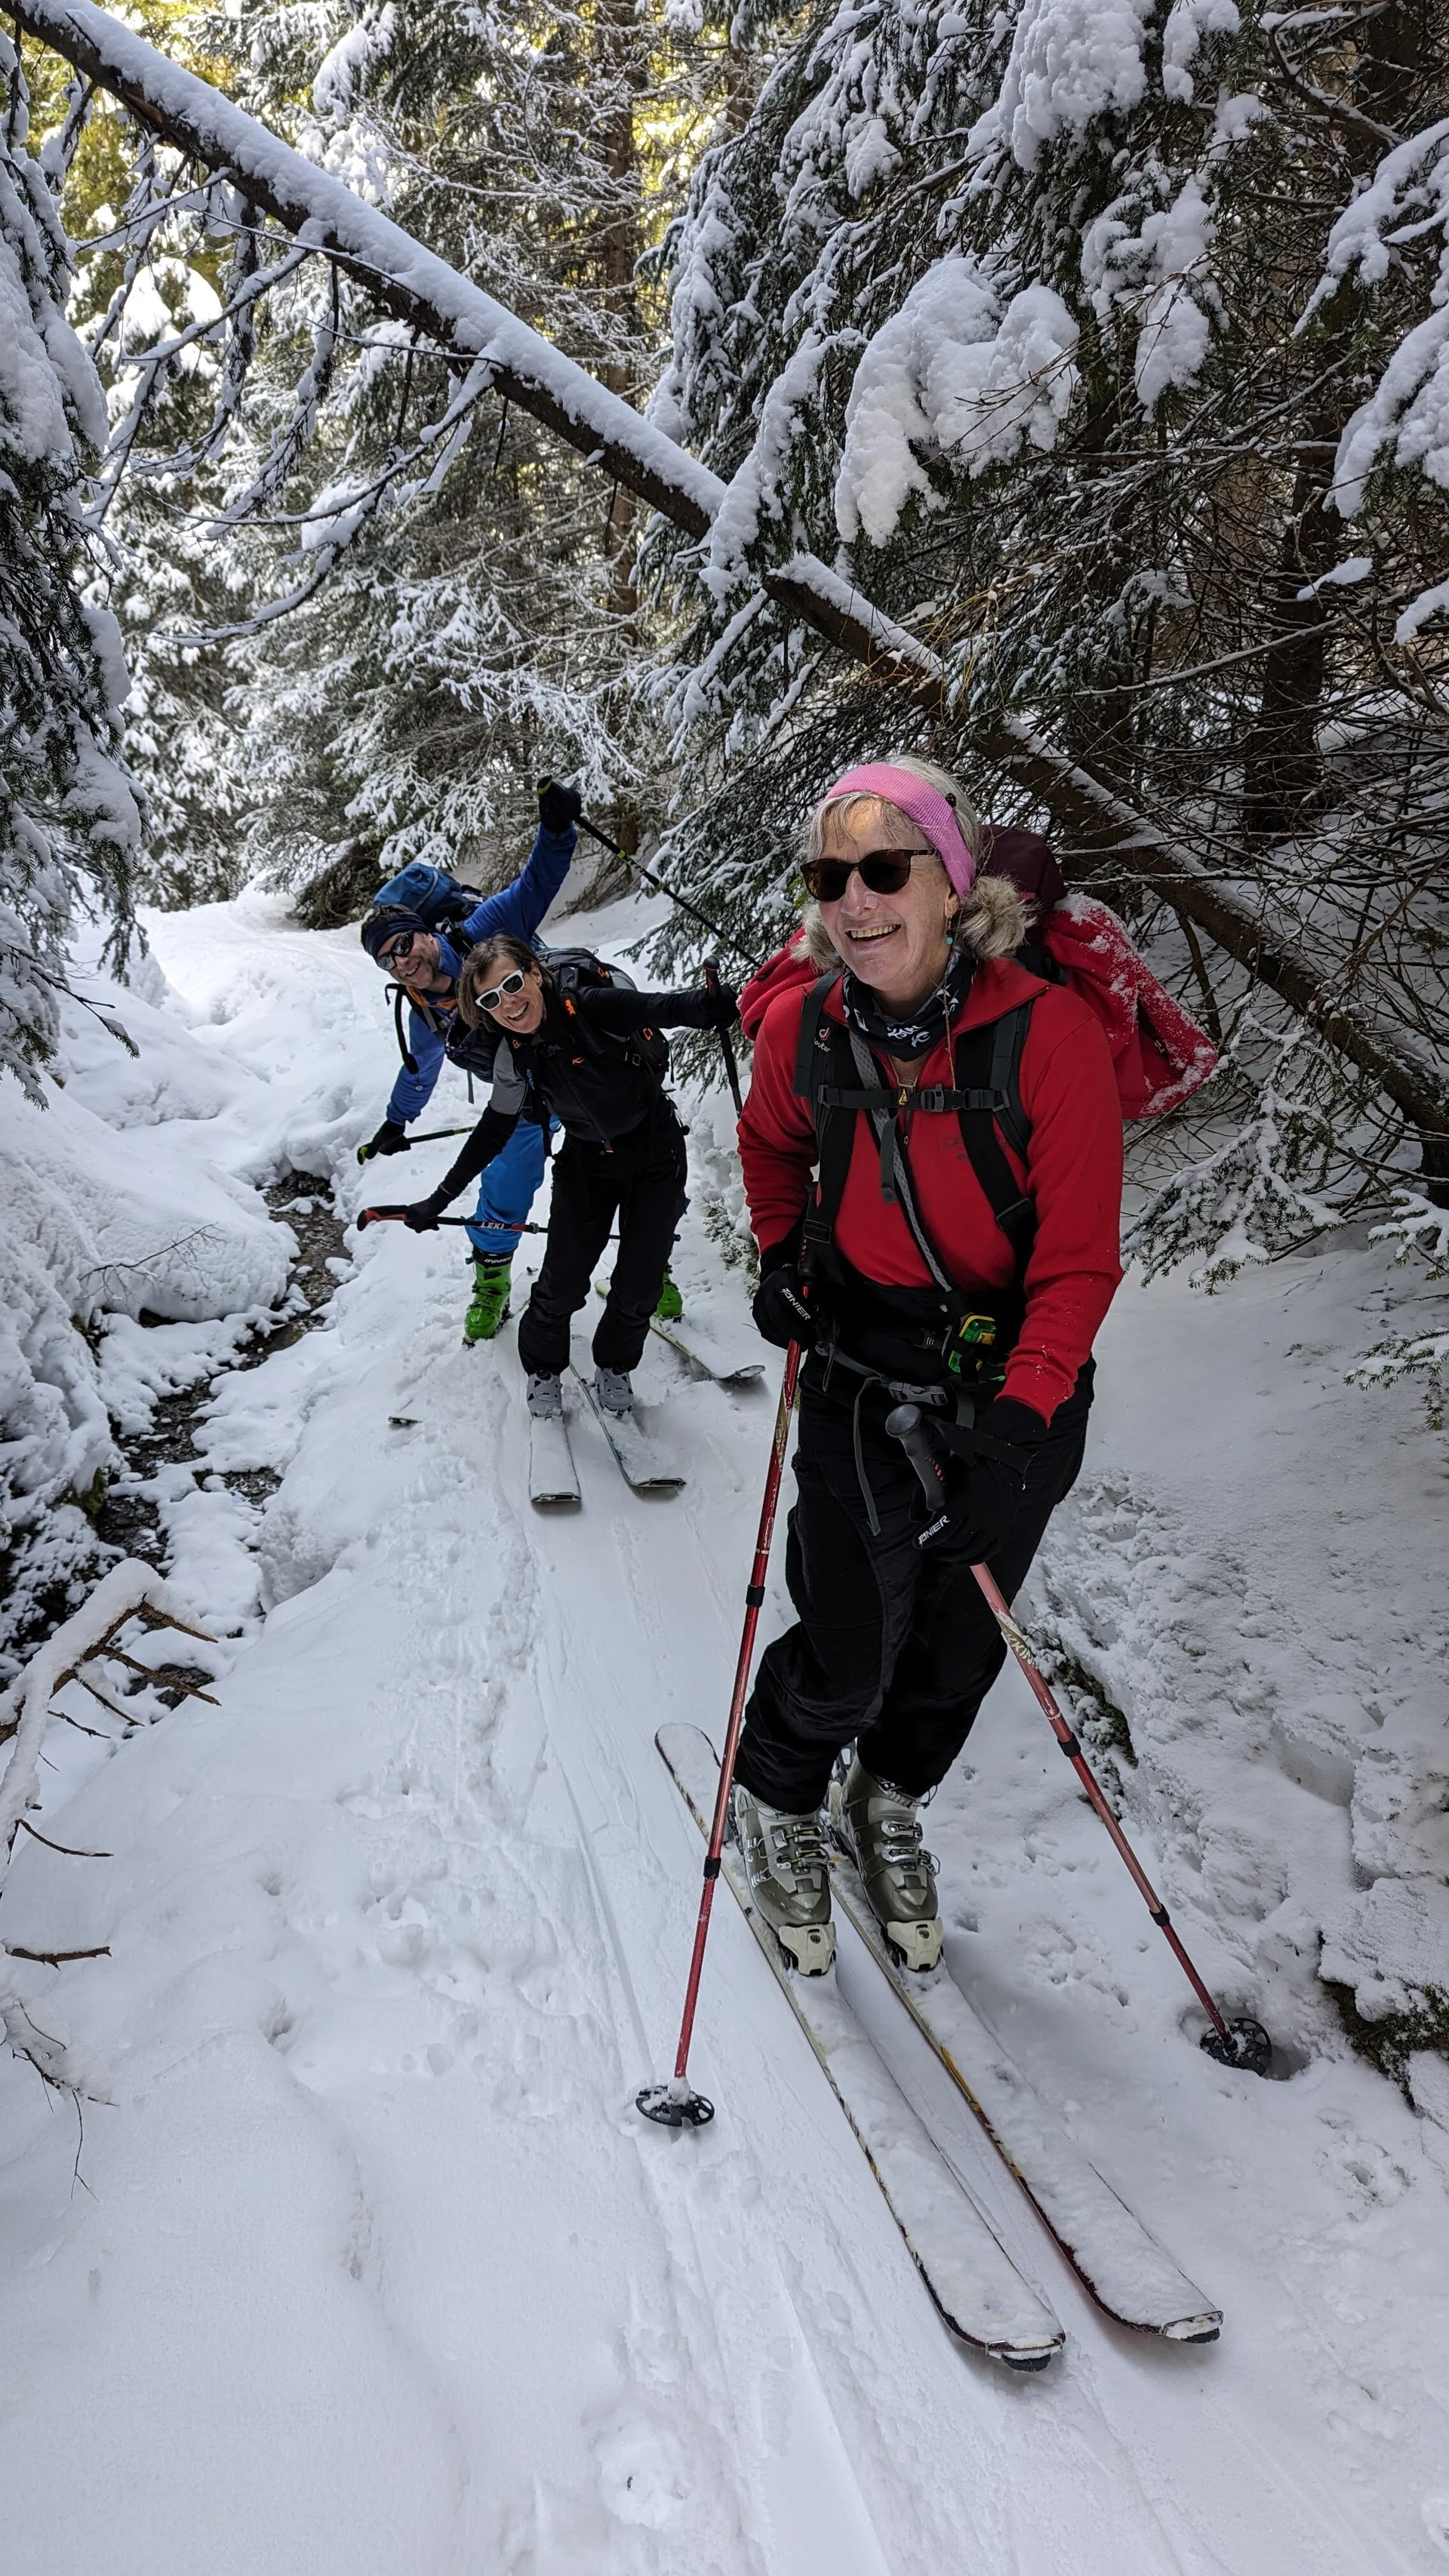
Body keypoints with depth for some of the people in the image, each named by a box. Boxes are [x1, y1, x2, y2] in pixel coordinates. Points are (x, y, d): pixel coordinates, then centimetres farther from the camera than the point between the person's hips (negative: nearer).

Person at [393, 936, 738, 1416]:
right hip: (587, 1163, 2)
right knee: (562, 1283, -4)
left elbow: (663, 1009, -37)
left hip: (657, 1154, -2)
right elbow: (493, 1132, 1)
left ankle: (614, 1366, 31)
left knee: (639, 1285, 2)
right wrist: (439, 1201, 3)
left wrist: (710, 1006, -61)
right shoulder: (514, 1059, -12)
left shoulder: (590, 1005, -26)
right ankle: (543, 1368, 25)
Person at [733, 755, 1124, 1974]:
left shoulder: (1050, 1029, -21)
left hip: (1018, 1387, 0)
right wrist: (781, 1255, 2)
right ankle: (778, 1799, 35)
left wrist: (1018, 1424, -30)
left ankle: (888, 1803, 48)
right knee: (848, 1652, 0)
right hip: (863, 1379, 0)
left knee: (961, 1641, 16)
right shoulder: (802, 1029, -11)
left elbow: (1080, 1261, -19)